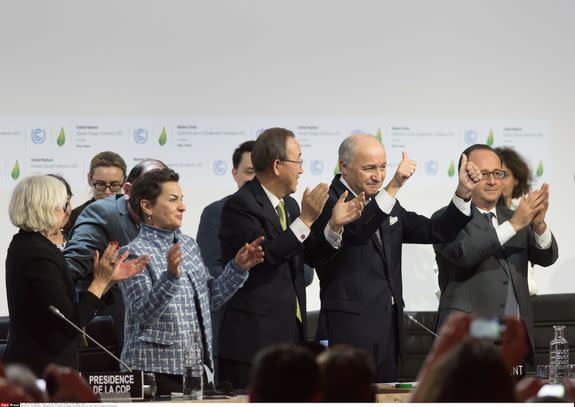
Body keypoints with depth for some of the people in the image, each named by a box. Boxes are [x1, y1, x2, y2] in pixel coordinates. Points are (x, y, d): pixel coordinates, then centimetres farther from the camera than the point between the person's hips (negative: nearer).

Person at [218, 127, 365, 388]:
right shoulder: (240, 205, -11)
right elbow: (264, 255, -23)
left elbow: (309, 255, 19)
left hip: (291, 331, 8)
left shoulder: (288, 205, 16)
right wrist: (305, 220, -21)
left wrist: (334, 225, 4)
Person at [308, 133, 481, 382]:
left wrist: (463, 192, 1)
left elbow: (436, 232, 15)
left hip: (390, 329, 8)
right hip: (349, 331, -8)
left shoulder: (388, 204, 19)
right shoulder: (328, 202, -8)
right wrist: (394, 187, -35)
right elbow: (355, 231, -28)